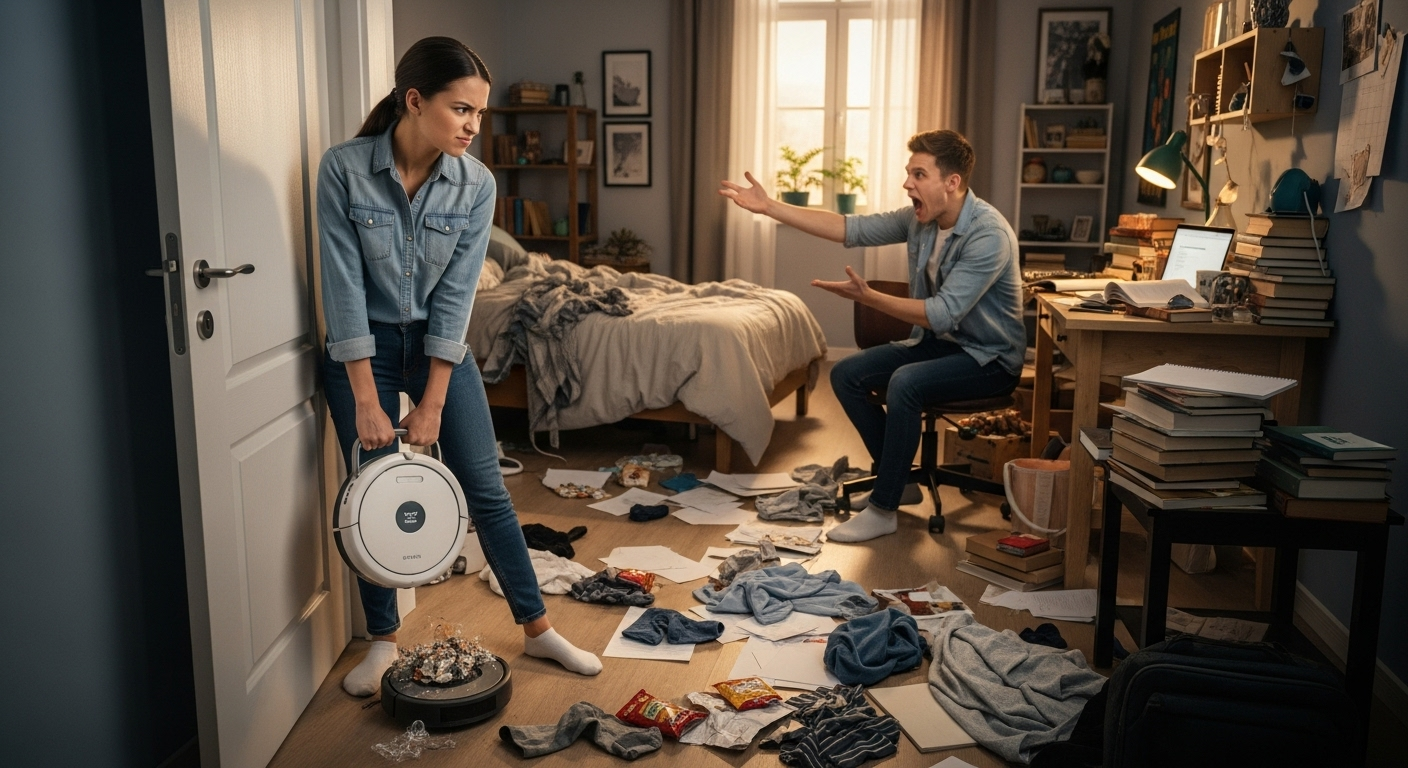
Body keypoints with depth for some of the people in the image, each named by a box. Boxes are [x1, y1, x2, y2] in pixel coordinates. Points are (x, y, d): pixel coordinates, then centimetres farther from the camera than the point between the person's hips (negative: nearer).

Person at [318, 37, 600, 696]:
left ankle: (537, 629, 18)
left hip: (439, 344, 2)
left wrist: (432, 403, -14)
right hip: (363, 346, -1)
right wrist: (367, 400, -18)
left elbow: (455, 294, -12)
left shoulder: (476, 184, -12)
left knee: (487, 489, 3)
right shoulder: (344, 168, -17)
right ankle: (383, 640, 25)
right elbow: (344, 285, -17)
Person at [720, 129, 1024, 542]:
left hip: (990, 357, -8)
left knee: (905, 383, -33)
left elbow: (941, 313, -31)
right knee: (847, 375, -4)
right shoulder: (919, 219, -2)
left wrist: (867, 296, -32)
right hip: (938, 341, 8)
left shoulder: (989, 235, -26)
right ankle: (900, 480, 9)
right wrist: (768, 207, -8)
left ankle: (883, 509, -20)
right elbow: (850, 228, -3)